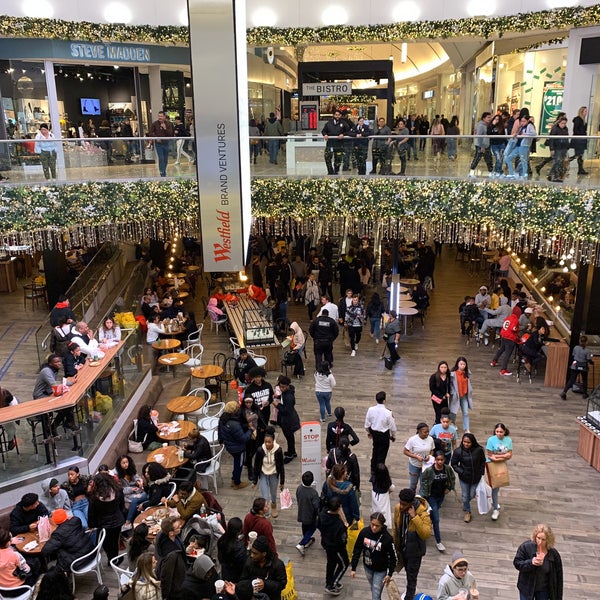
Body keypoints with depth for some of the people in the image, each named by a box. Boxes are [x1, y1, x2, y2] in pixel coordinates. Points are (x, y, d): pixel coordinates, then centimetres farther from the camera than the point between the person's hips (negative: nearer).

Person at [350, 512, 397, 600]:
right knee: (373, 590, 22)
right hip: (367, 567, 3)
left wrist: (390, 574, -9)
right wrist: (353, 568, -4)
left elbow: (393, 557, -13)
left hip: (380, 570, -3)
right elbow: (357, 550, -7)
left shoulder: (387, 538, -27)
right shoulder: (364, 532, -18)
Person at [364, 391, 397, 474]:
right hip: (384, 435, -4)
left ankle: (373, 470, 41)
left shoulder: (371, 410, -17)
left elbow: (367, 424, -4)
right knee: (382, 454, 13)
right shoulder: (388, 412, -26)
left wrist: (369, 432, 16)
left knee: (375, 451, 26)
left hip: (374, 433, 4)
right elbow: (392, 427, -14)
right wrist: (393, 436, 6)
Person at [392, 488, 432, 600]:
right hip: (402, 548, 6)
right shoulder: (398, 508, -13)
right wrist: (396, 546, 12)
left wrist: (414, 517, -44)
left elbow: (426, 534, -39)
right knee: (408, 573, 26)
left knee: (411, 578, 4)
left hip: (415, 551, -6)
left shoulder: (422, 513, -29)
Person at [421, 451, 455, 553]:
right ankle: (438, 542, 10)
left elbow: (452, 478, 6)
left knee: (434, 514, 24)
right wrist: (425, 495, -10)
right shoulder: (429, 470, -25)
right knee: (436, 519, -1)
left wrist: (449, 488, 0)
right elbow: (423, 482, -13)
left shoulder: (448, 468, -14)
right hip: (431, 497, -4)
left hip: (441, 495, 4)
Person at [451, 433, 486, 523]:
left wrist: (481, 472, -1)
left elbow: (483, 462, 1)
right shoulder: (458, 451, -20)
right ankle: (467, 512, 38)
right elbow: (453, 464, -7)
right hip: (464, 478, -1)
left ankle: (465, 504, 52)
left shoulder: (479, 450, -18)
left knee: (472, 495, 17)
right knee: (465, 496, 12)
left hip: (476, 478, 1)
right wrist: (461, 472, -16)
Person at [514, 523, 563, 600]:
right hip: (527, 588, -1)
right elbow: (517, 563, -11)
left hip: (543, 590, 1)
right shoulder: (526, 547, -15)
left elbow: (558, 576, -4)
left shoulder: (554, 554, -11)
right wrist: (530, 562, -29)